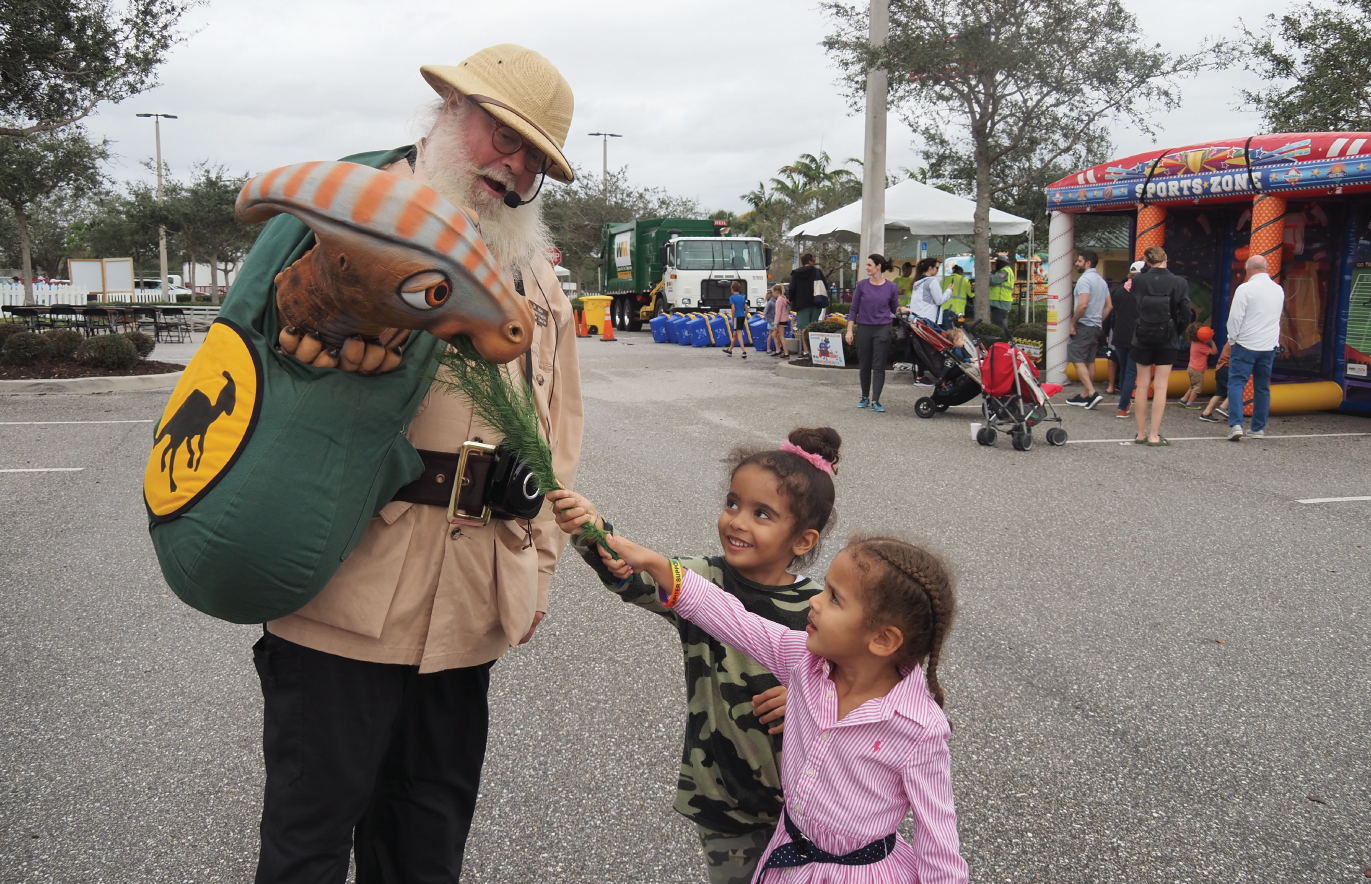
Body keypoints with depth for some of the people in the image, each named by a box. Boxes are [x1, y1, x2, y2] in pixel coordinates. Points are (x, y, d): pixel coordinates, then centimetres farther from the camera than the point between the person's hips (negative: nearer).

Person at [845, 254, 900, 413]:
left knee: (879, 366, -3)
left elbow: (895, 309, 8)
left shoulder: (891, 287, -1)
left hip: (882, 329, -1)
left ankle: (875, 401, -2)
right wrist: (849, 330, -2)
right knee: (864, 365, 9)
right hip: (863, 328, 1)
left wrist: (902, 309, -14)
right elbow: (854, 309, 3)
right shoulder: (862, 285, 0)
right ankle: (865, 397, 23)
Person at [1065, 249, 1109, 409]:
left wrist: (1072, 322, -16)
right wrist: (1099, 320, 18)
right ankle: (1084, 395, 15)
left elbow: (1083, 304, -24)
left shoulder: (1084, 279, -14)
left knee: (1078, 360, -8)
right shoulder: (1101, 280, 15)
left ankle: (1092, 393, -20)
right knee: (1089, 361, 11)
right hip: (1096, 326, 9)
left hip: (1084, 325, -9)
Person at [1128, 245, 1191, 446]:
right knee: (1160, 387, 3)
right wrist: (1175, 330, 8)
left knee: (1142, 386, 11)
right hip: (1168, 341, -1)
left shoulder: (1139, 280, -9)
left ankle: (1141, 433, 16)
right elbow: (1185, 314, -10)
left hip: (1143, 339, 1)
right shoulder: (1179, 283, -11)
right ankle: (1154, 435, 3)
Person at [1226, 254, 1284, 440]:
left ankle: (1235, 424, -18)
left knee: (1236, 383, -4)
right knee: (1262, 387, 12)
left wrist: (1233, 338, 0)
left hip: (1246, 344, -5)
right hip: (1269, 346, 5)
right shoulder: (1278, 290, 7)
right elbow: (1277, 317, 18)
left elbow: (1235, 317, -13)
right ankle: (1259, 429, 16)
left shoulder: (1245, 288, -12)